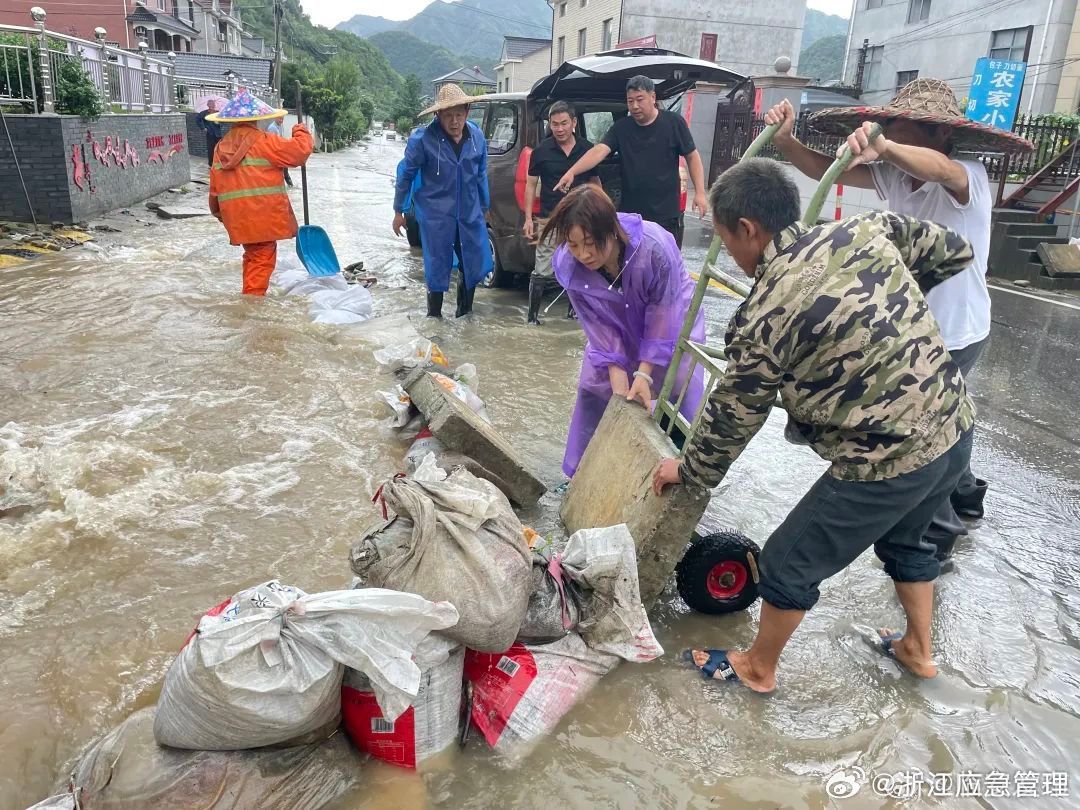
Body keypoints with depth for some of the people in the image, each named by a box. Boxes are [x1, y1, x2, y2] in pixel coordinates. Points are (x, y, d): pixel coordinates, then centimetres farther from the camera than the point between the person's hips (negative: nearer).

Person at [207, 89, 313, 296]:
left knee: (253, 256, 19)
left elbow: (215, 185, 18)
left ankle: (249, 298, 25)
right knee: (262, 259, -2)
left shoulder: (221, 147, 14)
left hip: (237, 217, 7)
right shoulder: (263, 141, -8)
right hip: (262, 215, -7)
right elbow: (299, 150, -10)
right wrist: (301, 132, 10)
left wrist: (218, 212, 30)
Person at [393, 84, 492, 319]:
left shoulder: (477, 136, -2)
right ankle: (434, 317, 21)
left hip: (470, 214, 5)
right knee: (438, 270, 2)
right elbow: (406, 175, -4)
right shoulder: (422, 139, -15)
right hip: (436, 216, -4)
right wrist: (398, 211, 1)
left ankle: (464, 314, 33)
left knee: (475, 265, 11)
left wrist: (484, 207, 17)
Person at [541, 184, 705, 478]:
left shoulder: (655, 247, -40)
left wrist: (645, 372, -26)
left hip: (672, 323, -3)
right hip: (618, 331, 3)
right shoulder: (568, 264, -29)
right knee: (593, 391, 4)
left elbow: (662, 313, -27)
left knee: (683, 397, -5)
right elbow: (596, 321, -16)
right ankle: (579, 472, 22)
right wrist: (615, 370, -22)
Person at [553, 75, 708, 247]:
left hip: (667, 214, -2)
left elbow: (692, 156, 4)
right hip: (629, 213, 2)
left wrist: (700, 192, -4)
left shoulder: (673, 123, -2)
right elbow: (599, 151, -10)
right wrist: (571, 172, -26)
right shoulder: (621, 128, 3)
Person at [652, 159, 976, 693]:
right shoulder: (869, 230, -2)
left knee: (787, 565, 14)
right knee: (903, 539, 35)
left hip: (887, 465, -8)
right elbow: (954, 252, 13)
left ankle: (758, 668, 36)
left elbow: (732, 417, -7)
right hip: (955, 429, 8)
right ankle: (918, 650, 55)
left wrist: (689, 471, 11)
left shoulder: (764, 317, -18)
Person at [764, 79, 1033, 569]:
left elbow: (937, 168, -47)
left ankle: (935, 543, 19)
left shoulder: (969, 179, -23)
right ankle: (963, 497, 51)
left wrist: (883, 148, -66)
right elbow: (826, 170, -13)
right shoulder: (895, 176, -5)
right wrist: (785, 141, -31)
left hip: (953, 336, -8)